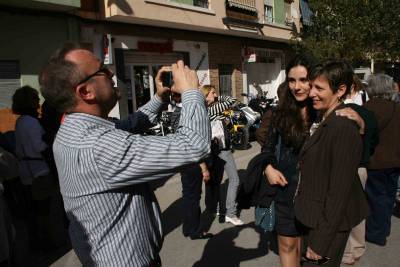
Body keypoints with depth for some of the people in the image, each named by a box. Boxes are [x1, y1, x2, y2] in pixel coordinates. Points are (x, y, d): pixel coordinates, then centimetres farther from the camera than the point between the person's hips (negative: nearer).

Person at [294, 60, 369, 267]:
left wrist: (321, 242, -19)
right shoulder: (322, 122, 5)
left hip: (328, 224, -8)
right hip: (313, 219, 9)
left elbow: (339, 191, -23)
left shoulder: (343, 128, -23)